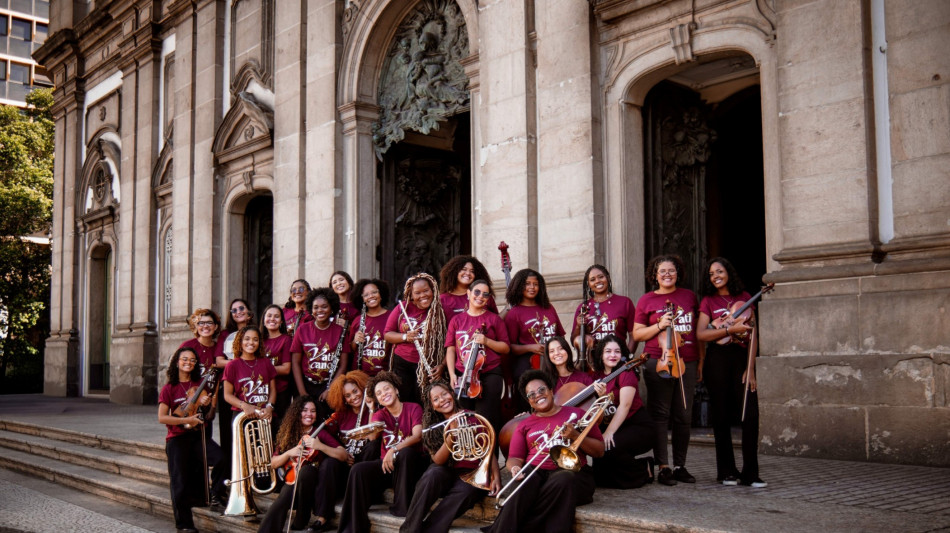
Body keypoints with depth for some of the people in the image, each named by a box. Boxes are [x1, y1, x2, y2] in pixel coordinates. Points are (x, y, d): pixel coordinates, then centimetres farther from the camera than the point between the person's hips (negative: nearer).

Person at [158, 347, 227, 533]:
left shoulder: (200, 385, 8)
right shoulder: (169, 389, -1)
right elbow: (162, 418, -8)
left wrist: (207, 405, -9)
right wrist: (187, 420, -16)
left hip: (198, 434, 2)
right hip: (177, 438, -2)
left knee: (220, 458, -24)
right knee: (180, 482, -4)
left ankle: (216, 495, -1)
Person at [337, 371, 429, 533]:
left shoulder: (413, 408, -1)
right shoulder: (379, 415, 9)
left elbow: (417, 435, -19)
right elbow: (373, 436, -13)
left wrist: (394, 450, -33)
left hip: (409, 465, -3)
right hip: (386, 464, 3)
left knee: (406, 452, -36)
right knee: (358, 470, -23)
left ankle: (401, 506, -22)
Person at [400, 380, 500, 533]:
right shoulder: (433, 427, 4)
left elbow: (489, 451, 0)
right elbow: (438, 461, -8)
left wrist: (496, 477, -16)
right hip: (446, 474, 1)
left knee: (465, 490, -36)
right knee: (433, 473, -33)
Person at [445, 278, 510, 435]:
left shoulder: (494, 319, 6)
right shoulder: (456, 320, 11)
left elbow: (506, 348, 5)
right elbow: (450, 349, 8)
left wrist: (487, 341, -12)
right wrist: (452, 374, -3)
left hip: (490, 374, -2)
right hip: (462, 375, 2)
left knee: (487, 421, -5)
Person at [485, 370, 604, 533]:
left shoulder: (575, 414, 14)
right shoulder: (525, 425, 20)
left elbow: (599, 451, 11)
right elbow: (515, 458, 14)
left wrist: (575, 436, -5)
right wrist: (515, 468, -10)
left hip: (571, 471, -1)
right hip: (535, 472, 1)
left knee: (563, 482, -37)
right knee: (520, 489, -34)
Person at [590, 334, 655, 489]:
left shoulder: (626, 373, -9)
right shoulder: (597, 376, 7)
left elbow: (625, 405, -21)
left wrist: (609, 432, -30)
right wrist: (600, 395, -23)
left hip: (639, 427, -6)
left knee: (609, 446, -33)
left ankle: (644, 471, -7)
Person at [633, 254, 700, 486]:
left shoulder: (689, 296, 14)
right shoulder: (647, 300, 5)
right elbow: (636, 334, 5)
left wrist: (700, 358, 14)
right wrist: (659, 325, -11)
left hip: (687, 361, 3)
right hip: (658, 362, -3)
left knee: (684, 416, 5)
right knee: (660, 414, -1)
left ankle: (680, 466, 15)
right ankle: (663, 467, 4)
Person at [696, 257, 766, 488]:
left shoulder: (744, 298, 11)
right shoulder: (708, 301, 7)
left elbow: (752, 335, 7)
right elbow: (700, 334, -5)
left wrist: (750, 367, -2)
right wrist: (731, 329, -15)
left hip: (741, 358, 1)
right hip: (717, 359, -1)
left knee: (750, 413, -8)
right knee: (722, 416, 2)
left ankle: (750, 473, -2)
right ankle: (726, 472, 11)